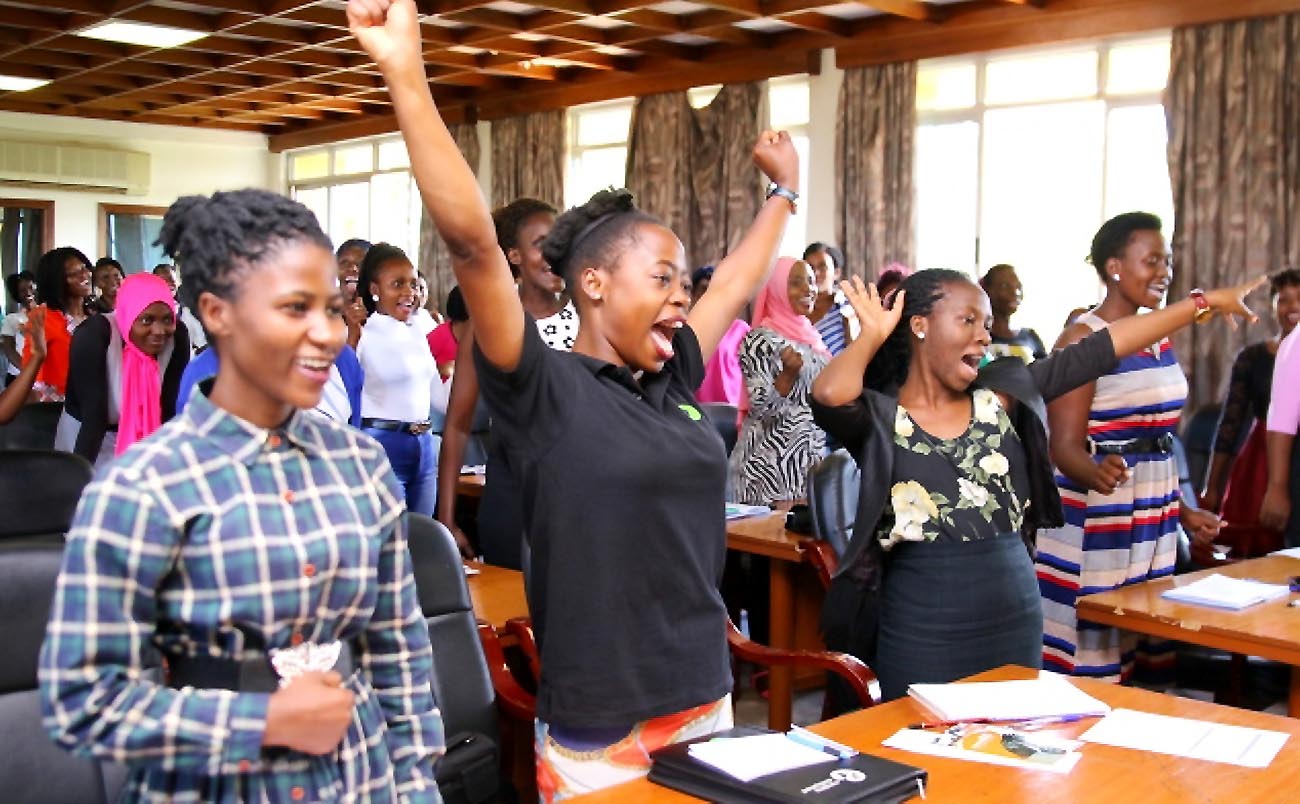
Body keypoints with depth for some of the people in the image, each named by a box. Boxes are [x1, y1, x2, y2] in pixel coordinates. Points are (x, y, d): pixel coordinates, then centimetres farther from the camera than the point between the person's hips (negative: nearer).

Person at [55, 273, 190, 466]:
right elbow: (93, 417, -28)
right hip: (84, 436, -3)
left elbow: (170, 409, -11)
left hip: (143, 441, 3)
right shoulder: (93, 335, -25)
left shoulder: (177, 338, -16)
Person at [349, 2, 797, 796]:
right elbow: (473, 242, -23)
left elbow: (739, 284, 22)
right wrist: (407, 79, -29)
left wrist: (785, 192, 33)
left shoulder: (672, 381, 6)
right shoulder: (547, 391, -13)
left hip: (706, 702, 7)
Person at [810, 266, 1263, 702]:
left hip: (1016, 621, 5)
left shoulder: (1001, 398, 6)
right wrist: (873, 335, -12)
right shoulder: (880, 417, -6)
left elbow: (1100, 350, 6)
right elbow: (829, 395, -29)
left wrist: (1203, 303, 7)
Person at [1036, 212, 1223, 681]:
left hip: (1155, 520, 8)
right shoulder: (1082, 340, -10)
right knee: (1092, 676, -4)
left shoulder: (1159, 338, 13)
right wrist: (1096, 473, -37)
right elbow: (1065, 446, -17)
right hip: (1098, 523, -8)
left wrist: (1183, 511, 20)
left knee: (1149, 653, 11)